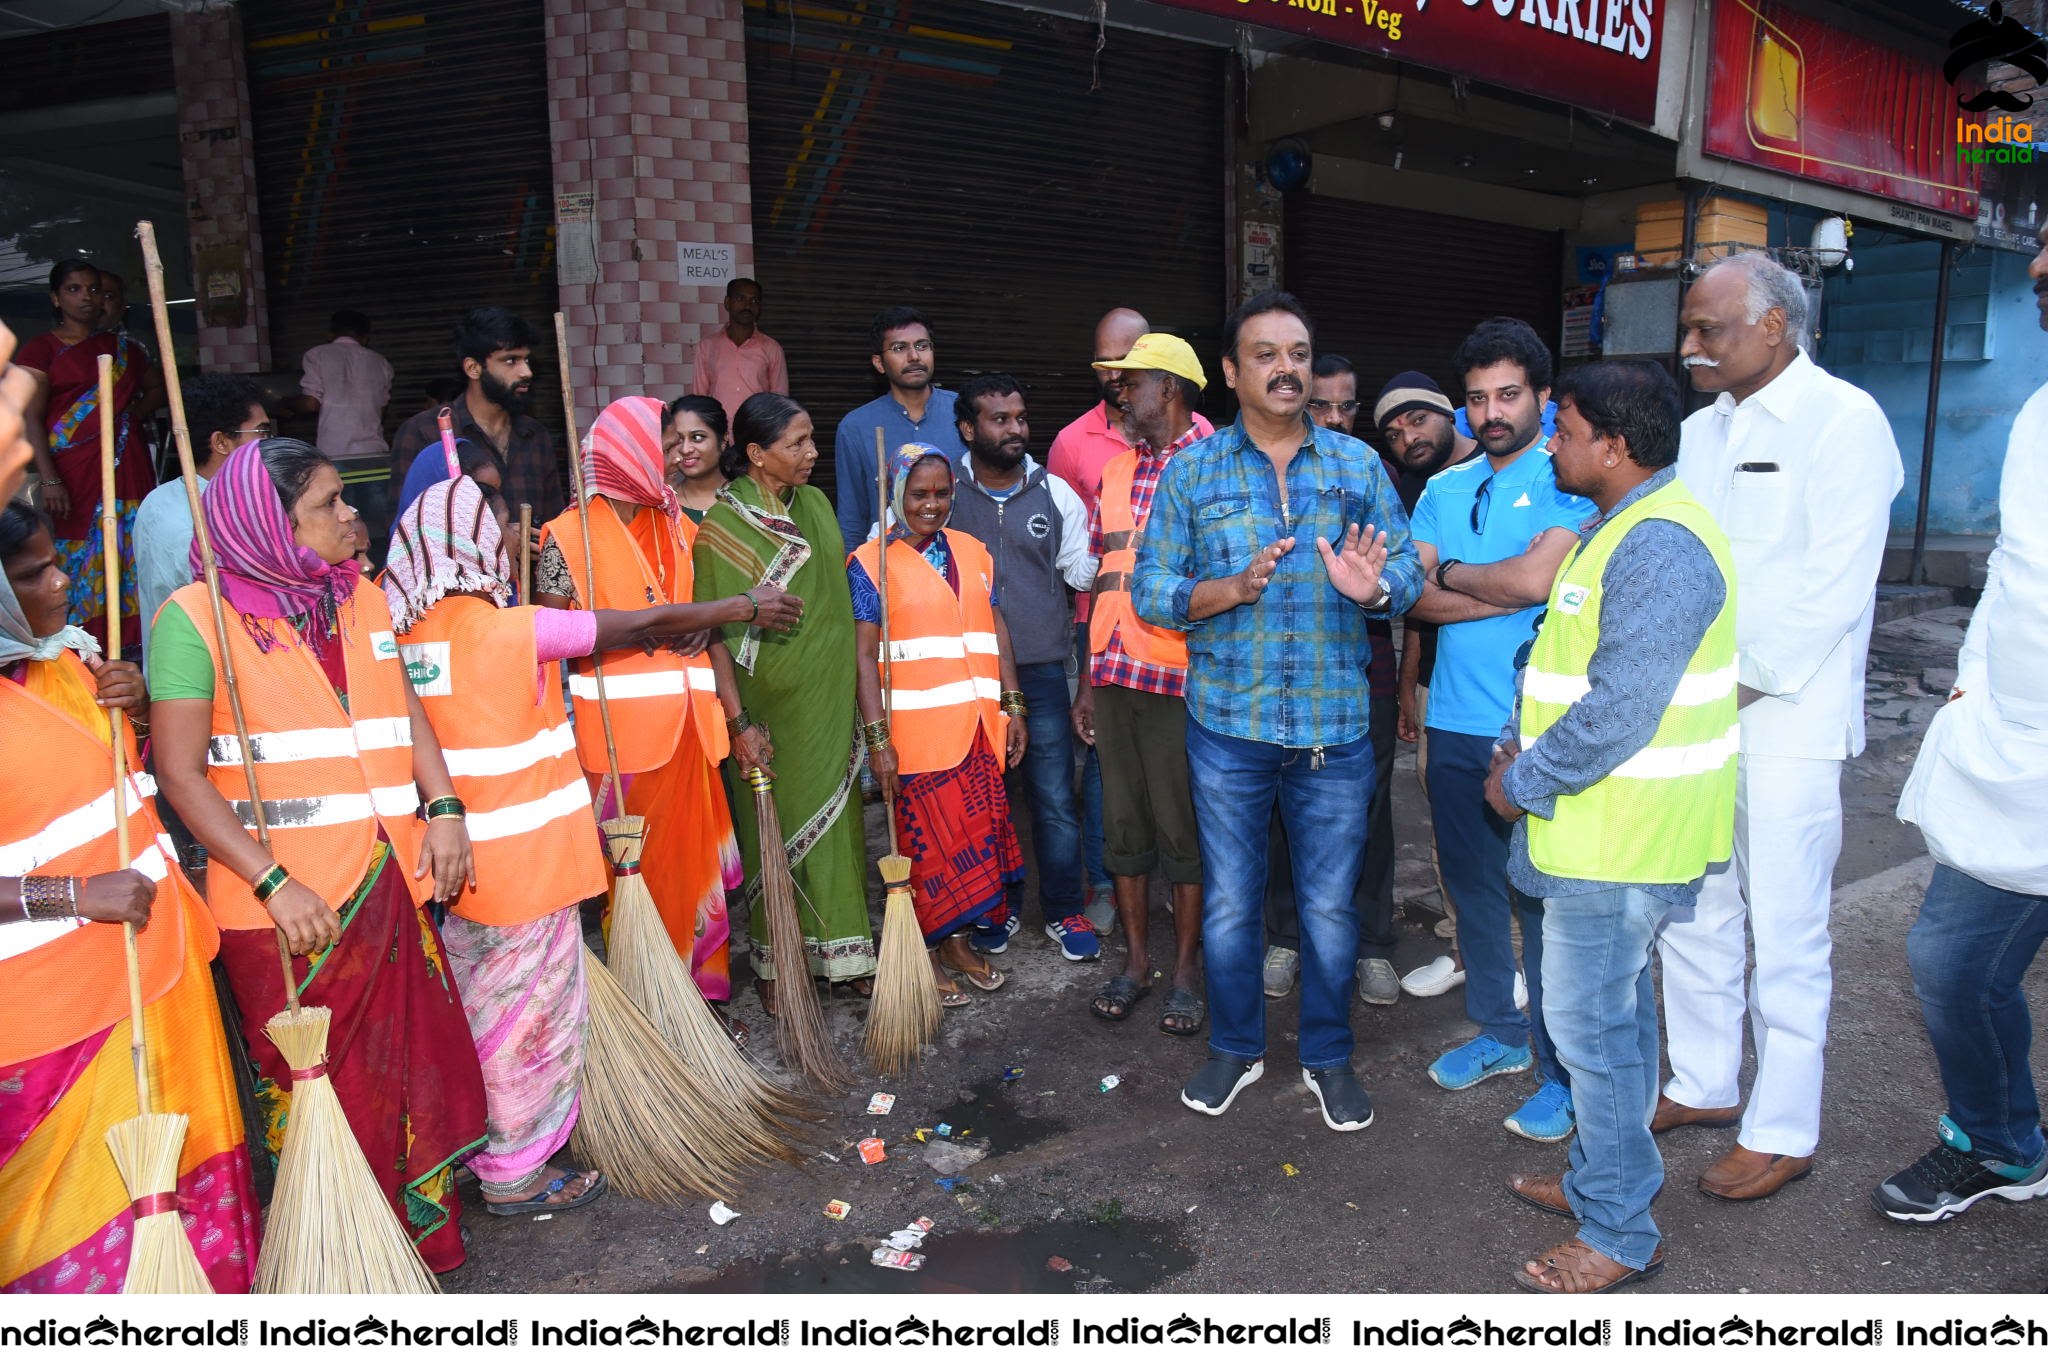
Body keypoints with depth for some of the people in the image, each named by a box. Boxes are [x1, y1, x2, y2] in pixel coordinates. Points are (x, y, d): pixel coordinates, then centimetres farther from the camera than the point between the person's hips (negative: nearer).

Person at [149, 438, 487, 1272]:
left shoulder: (361, 598, 10)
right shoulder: (197, 616, -9)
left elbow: (406, 715, 13)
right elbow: (180, 774, -11)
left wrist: (443, 809, -3)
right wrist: (273, 883, -17)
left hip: (389, 882, 5)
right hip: (286, 898, -5)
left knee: (415, 1060, 13)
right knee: (319, 1087, 8)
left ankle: (419, 1234, 32)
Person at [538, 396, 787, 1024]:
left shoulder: (678, 531, 12)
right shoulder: (570, 537, -4)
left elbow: (707, 632, 8)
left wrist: (738, 722, 3)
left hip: (687, 730, 5)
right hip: (618, 733, -5)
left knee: (695, 864, 10)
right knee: (632, 872, 3)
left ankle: (700, 991, 23)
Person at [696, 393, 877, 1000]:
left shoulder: (815, 504, 8)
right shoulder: (722, 525, -12)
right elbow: (721, 631, -13)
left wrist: (848, 693, 16)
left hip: (832, 696, 6)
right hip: (771, 704, -6)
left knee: (835, 816, 12)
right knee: (778, 823, 4)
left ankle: (843, 950, 25)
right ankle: (777, 965, 20)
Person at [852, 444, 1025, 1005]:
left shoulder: (972, 552, 13)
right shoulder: (871, 562, -3)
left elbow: (997, 632, 15)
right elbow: (864, 655, -9)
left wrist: (1012, 707, 8)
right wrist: (878, 738, -15)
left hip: (977, 726, 5)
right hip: (917, 731, -5)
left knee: (977, 835, 10)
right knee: (927, 840, 1)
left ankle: (958, 942, 26)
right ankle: (925, 954, 16)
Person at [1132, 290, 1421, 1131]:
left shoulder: (1357, 464, 3)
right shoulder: (1192, 471, 0)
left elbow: (1408, 575, 1)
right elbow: (1150, 589, -4)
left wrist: (1373, 588, -22)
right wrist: (1234, 589, -21)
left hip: (1335, 725, 1)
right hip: (1228, 724, 0)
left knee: (1330, 906, 12)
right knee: (1228, 902, 13)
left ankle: (1328, 1056, 32)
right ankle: (1236, 1046, 34)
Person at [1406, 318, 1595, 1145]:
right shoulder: (1443, 490, 11)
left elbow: (1535, 580, -19)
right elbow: (1416, 598, 0)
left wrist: (1451, 571, -4)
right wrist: (1506, 587, -12)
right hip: (1455, 724, 6)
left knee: (1544, 898, 1)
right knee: (1472, 886, 16)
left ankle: (1563, 1071, 16)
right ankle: (1500, 1032, 35)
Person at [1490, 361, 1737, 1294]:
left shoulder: (1659, 547, -23)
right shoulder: (1622, 528, 12)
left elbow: (1618, 711, -28)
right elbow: (1565, 656, 19)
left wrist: (1522, 785, -16)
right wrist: (1515, 746, 7)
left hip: (1617, 834, -11)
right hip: (1611, 826, 11)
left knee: (1590, 1019, -1)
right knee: (1617, 1001, 20)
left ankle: (1619, 1234, 13)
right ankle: (1611, 1177, 36)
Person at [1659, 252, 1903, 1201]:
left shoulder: (1842, 420, -7)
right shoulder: (1699, 430, 14)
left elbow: (1832, 588, -15)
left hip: (1783, 720, -7)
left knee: (1784, 935, 1)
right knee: (1691, 915, 15)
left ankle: (1782, 1133, 16)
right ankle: (1703, 1087, 31)